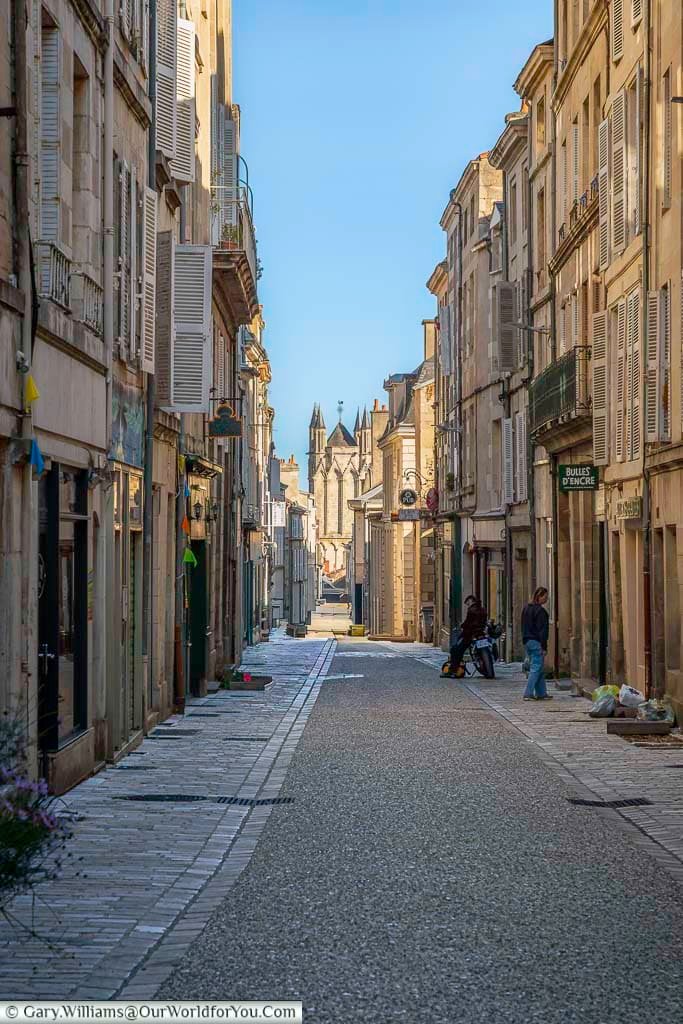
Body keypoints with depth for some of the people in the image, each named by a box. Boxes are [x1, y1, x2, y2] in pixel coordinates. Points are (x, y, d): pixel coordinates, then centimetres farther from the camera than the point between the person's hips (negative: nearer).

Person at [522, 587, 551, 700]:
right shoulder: (540, 611, -14)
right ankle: (528, 693, -8)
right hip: (536, 643, -9)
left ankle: (541, 693, 15)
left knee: (540, 669, 14)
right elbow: (542, 630, -16)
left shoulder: (526, 609, 14)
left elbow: (523, 627, 19)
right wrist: (544, 647, -14)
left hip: (527, 641, 9)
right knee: (536, 668, -5)